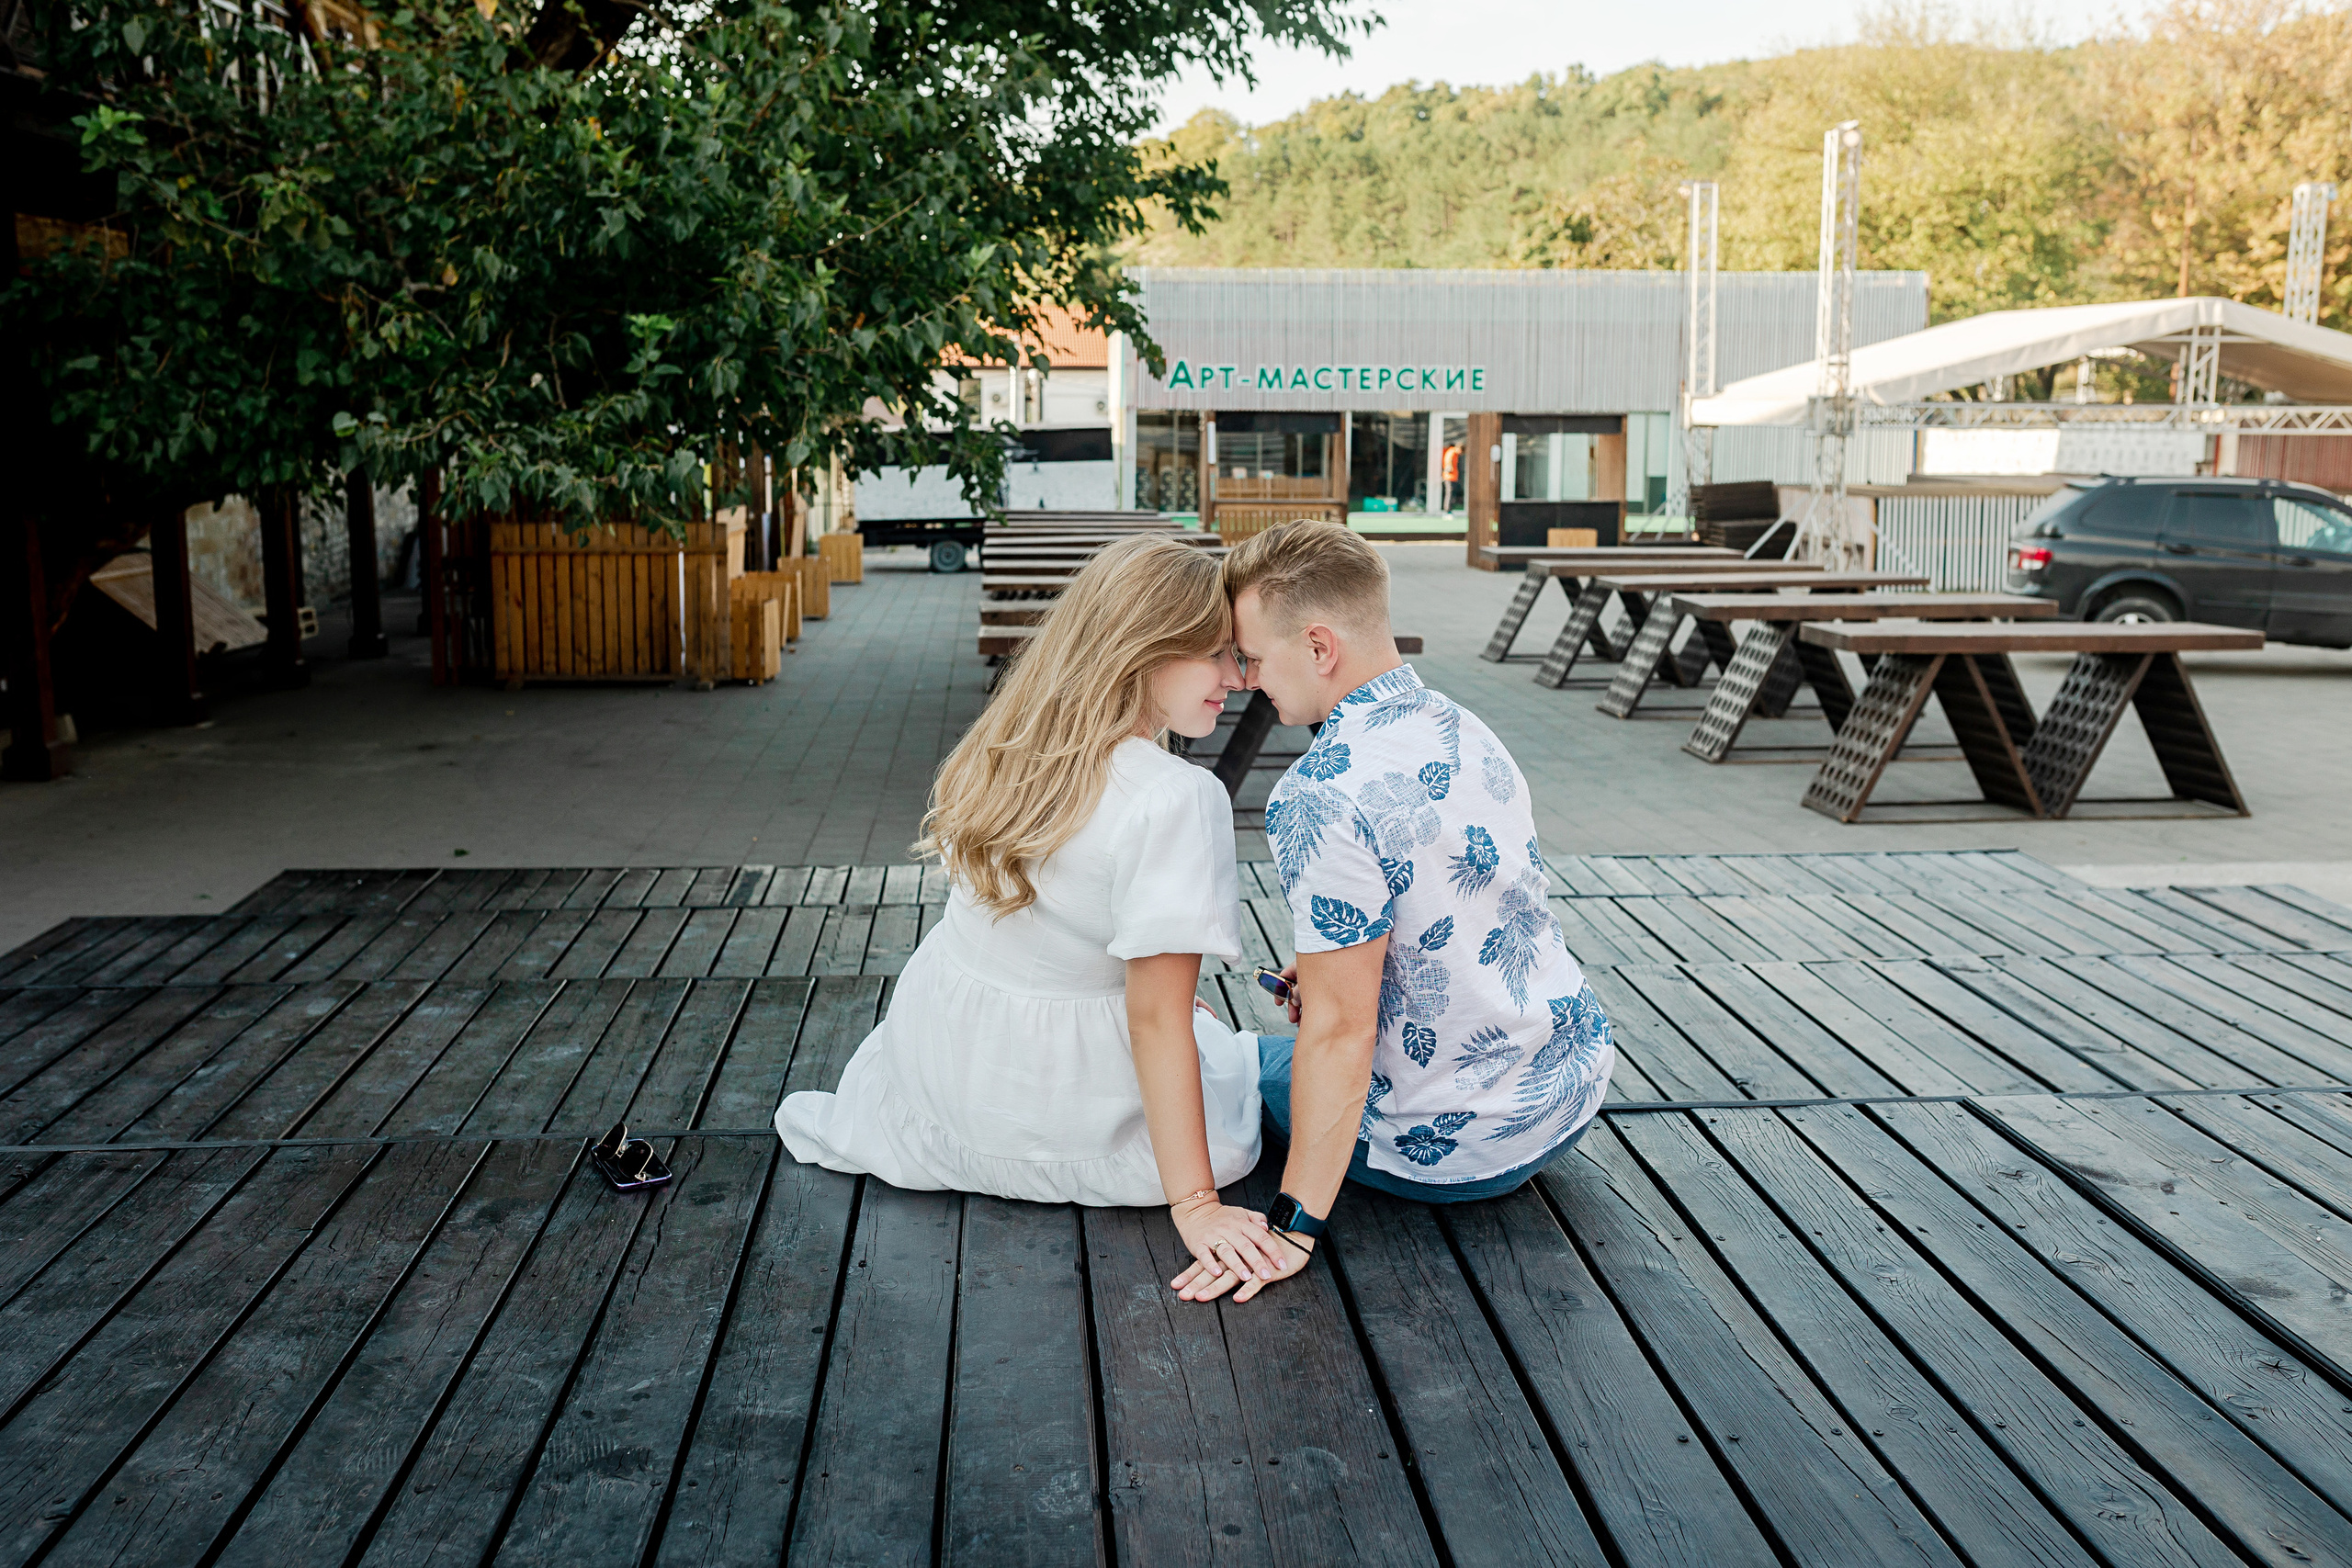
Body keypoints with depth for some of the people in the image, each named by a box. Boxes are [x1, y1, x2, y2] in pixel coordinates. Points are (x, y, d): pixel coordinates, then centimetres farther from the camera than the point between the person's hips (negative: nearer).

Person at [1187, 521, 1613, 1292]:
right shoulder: (1459, 726, 0)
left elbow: (1340, 1031, -26)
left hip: (1460, 1147, -7)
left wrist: (1293, 1227, -19)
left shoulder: (1322, 797, -27)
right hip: (1574, 1077, 7)